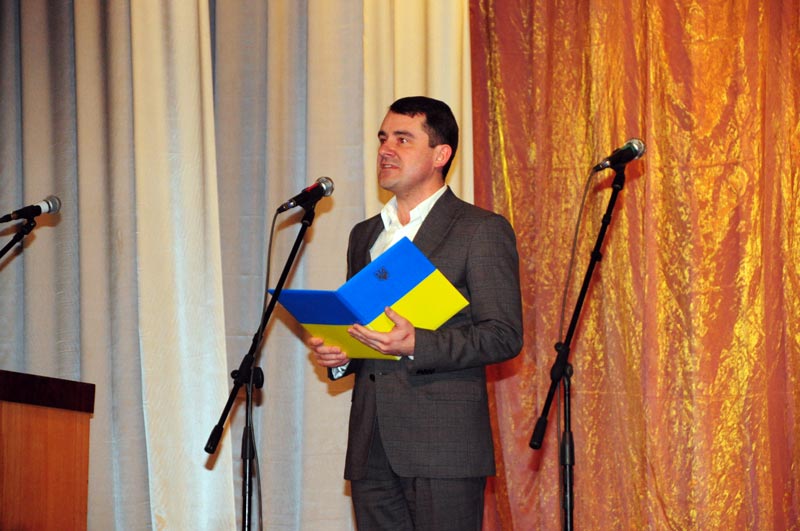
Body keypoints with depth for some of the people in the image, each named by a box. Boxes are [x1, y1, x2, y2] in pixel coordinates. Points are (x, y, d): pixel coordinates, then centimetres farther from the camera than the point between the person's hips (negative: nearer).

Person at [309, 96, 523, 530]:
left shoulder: (482, 231, 0)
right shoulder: (365, 235, 21)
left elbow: (504, 335, -8)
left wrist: (415, 345, -20)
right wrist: (337, 355, 5)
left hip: (443, 449, -6)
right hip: (372, 452, 6)